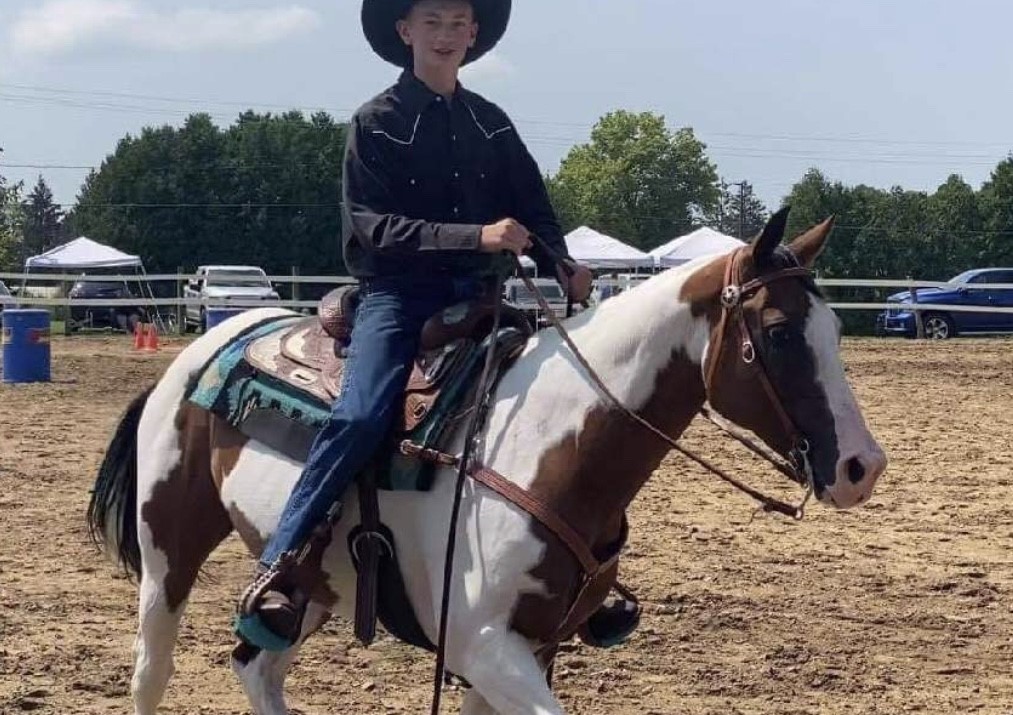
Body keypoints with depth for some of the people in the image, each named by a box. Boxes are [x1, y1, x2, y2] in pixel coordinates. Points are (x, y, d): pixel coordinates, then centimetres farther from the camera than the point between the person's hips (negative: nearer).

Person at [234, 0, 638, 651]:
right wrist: (475, 236, -25)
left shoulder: (491, 124, 13)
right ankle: (277, 573, -25)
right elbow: (375, 226, -12)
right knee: (361, 415, -27)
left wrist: (562, 269, -10)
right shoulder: (378, 122, -1)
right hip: (398, 294, -5)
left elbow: (536, 213, 12)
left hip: (478, 296, 5)